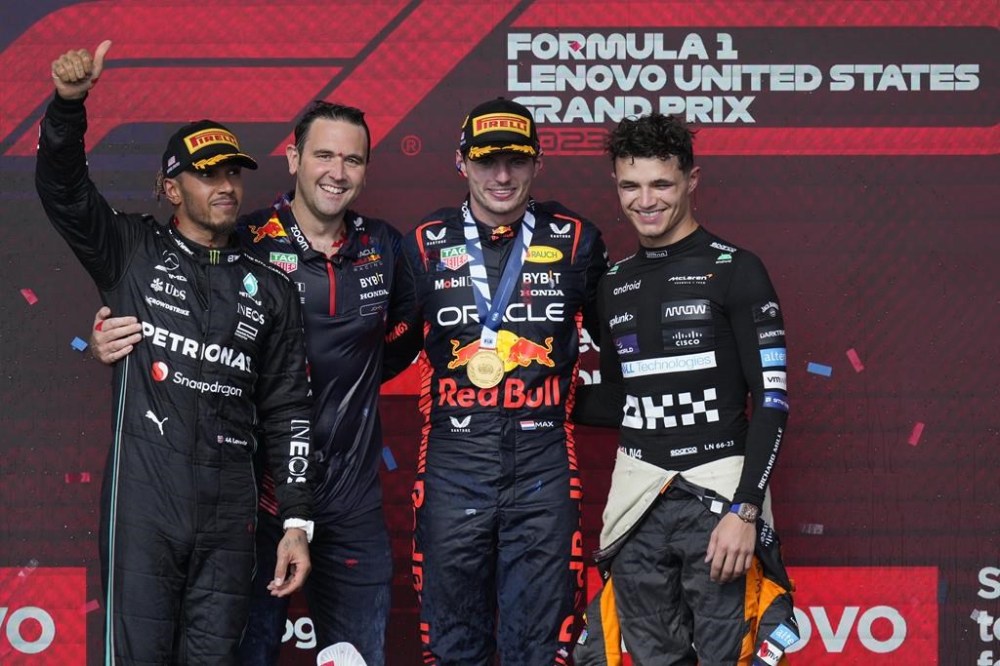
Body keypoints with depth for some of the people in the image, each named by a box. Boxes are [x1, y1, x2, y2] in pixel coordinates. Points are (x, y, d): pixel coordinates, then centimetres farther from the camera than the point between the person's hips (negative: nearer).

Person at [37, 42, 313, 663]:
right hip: (144, 492, -2)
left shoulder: (270, 286, 13)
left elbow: (288, 411, 13)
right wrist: (69, 102, -24)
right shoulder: (134, 252, 9)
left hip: (230, 503, 3)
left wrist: (297, 523, 7)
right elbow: (61, 186, -5)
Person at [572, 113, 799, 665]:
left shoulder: (735, 271, -4)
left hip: (719, 493, -5)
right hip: (640, 496, 5)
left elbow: (770, 399, -8)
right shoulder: (615, 285, 14)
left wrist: (744, 510, -16)